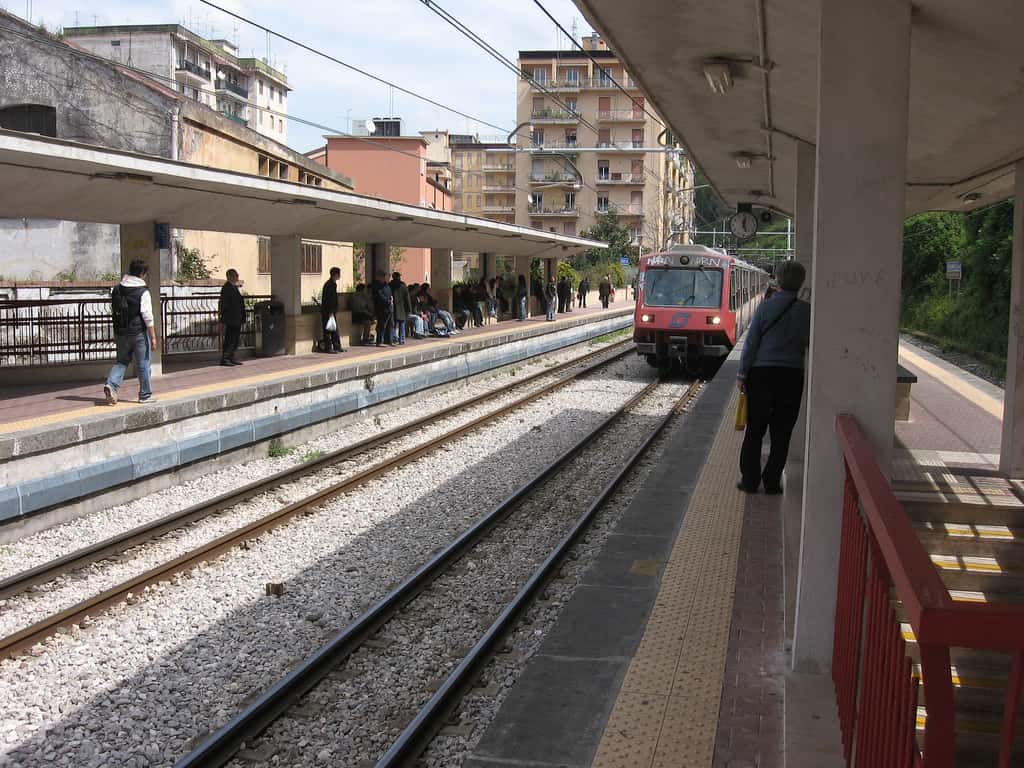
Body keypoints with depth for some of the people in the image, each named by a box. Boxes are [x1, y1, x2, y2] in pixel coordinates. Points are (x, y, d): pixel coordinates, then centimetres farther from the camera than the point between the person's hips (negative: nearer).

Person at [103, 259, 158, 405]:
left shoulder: (116, 289, 5)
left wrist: (116, 334, 21)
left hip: (121, 333, 5)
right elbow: (148, 317, -16)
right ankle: (145, 395, 14)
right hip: (139, 333, -5)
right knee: (143, 365, 6)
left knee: (122, 361, 16)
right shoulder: (143, 292, -14)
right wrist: (153, 338, -10)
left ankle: (111, 385, -6)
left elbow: (113, 312, 13)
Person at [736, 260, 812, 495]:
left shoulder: (766, 306, -6)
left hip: (762, 372, -1)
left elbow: (751, 342, -5)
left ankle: (750, 480, 10)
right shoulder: (806, 310, -3)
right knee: (781, 433, 9)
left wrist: (742, 374, 1)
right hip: (792, 374, 1)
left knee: (755, 430, 7)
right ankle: (772, 482, 12)